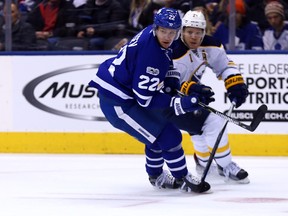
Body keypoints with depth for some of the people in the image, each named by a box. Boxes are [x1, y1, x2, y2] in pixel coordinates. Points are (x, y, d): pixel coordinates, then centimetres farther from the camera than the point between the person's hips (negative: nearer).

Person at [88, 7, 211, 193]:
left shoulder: (152, 35, 2)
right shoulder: (151, 53, -28)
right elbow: (145, 97, -25)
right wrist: (180, 104, -25)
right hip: (117, 102, -10)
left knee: (159, 129, 23)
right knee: (167, 135, -8)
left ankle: (157, 176, 41)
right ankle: (183, 179, 8)